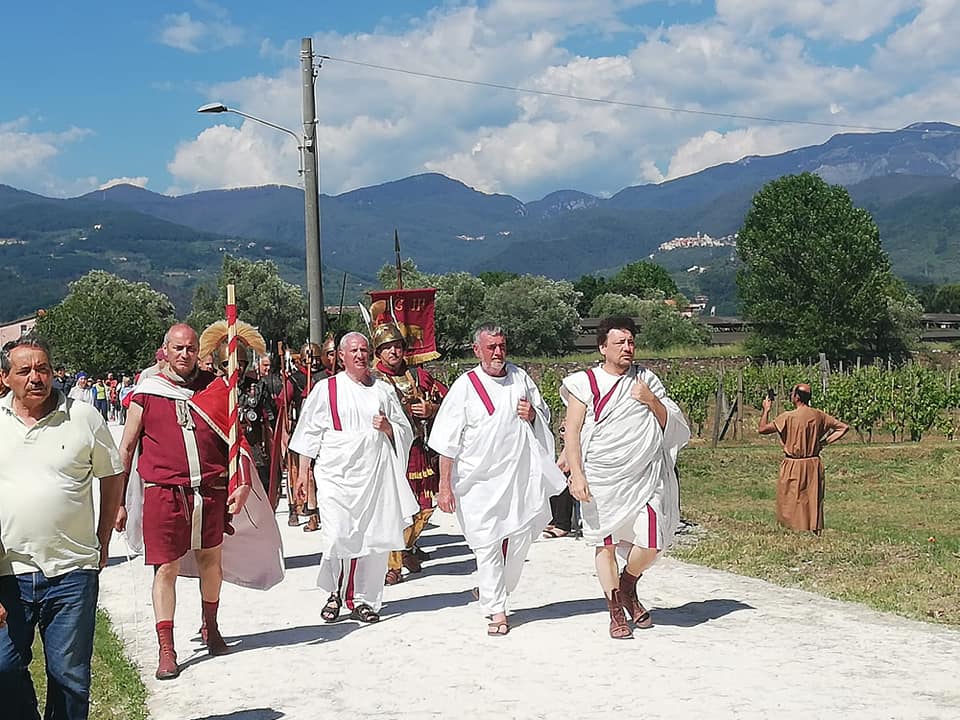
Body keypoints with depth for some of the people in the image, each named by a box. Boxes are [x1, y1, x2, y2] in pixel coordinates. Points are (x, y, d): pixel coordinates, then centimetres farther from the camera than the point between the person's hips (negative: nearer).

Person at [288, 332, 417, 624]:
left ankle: (363, 600, 13)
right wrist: (303, 472, 2)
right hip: (336, 473, -2)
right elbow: (309, 434, 7)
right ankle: (334, 594, 11)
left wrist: (388, 427, -4)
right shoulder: (326, 389, 6)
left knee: (373, 536, 0)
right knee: (336, 536, -11)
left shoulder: (383, 390, 12)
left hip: (375, 473, 2)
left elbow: (405, 432, 17)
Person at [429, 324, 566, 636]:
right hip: (479, 479, -4)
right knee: (486, 544, -3)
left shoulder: (520, 377, 6)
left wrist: (532, 415, -5)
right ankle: (496, 610, 7)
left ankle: (493, 591, 30)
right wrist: (445, 486, -8)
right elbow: (448, 443, -5)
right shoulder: (465, 386, -6)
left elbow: (545, 416, 19)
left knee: (521, 536, 8)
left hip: (519, 474, 4)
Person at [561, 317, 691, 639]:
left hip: (645, 477, 2)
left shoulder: (646, 380, 9)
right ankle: (616, 612, 17)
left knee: (651, 543, -8)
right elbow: (572, 432, -1)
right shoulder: (585, 383, 2)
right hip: (601, 480, -1)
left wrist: (652, 402, -8)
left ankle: (627, 586, 22)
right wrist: (577, 475, -11)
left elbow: (674, 426, 10)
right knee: (605, 543, 3)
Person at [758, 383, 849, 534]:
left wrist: (766, 410, 2)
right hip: (814, 465, 5)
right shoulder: (818, 415, 2)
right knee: (813, 503, 12)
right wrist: (825, 442, 8)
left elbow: (762, 429, -11)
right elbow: (844, 427, 9)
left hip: (793, 466, -5)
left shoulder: (788, 417, -14)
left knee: (792, 506, 2)